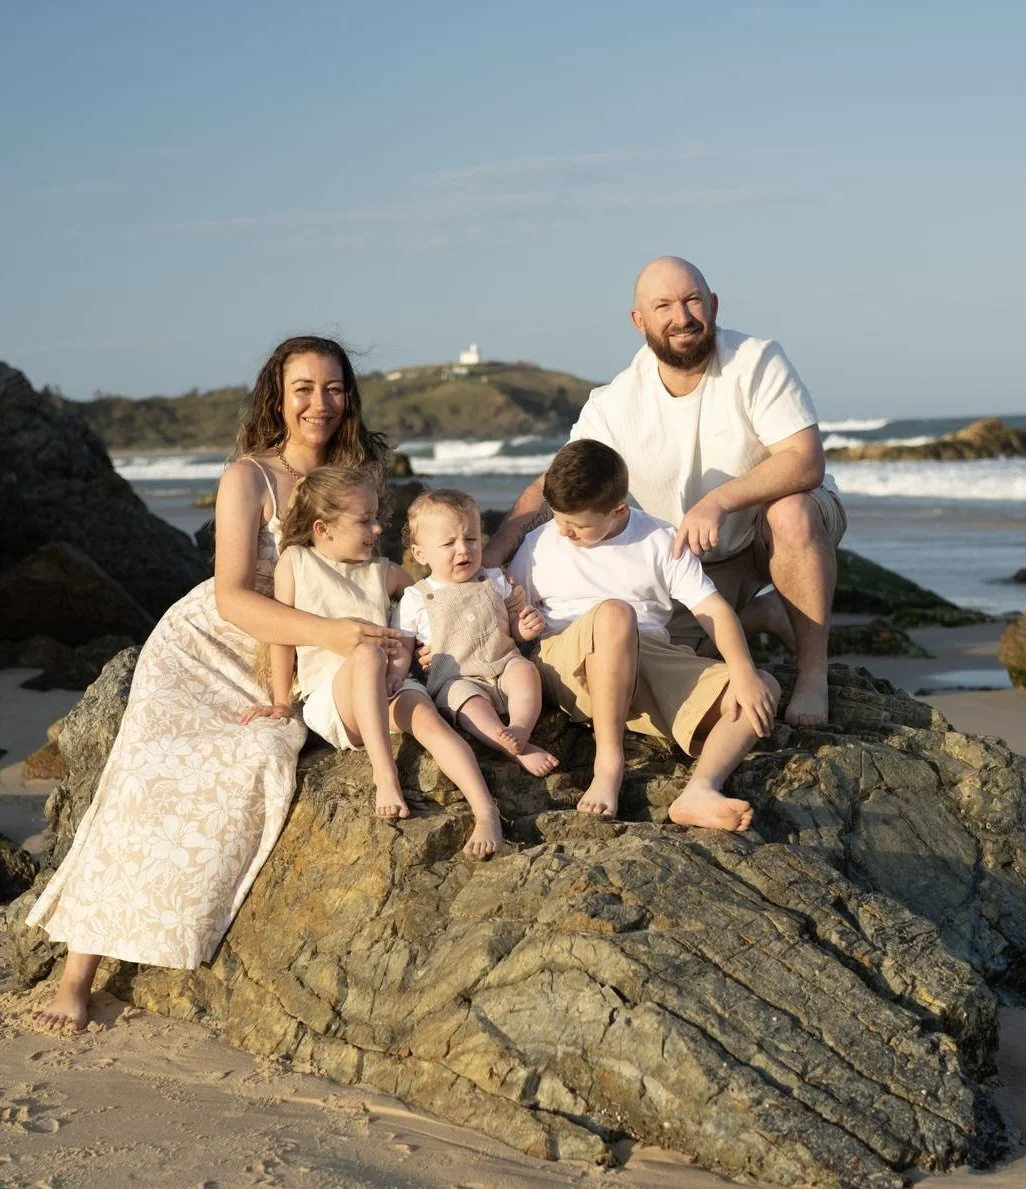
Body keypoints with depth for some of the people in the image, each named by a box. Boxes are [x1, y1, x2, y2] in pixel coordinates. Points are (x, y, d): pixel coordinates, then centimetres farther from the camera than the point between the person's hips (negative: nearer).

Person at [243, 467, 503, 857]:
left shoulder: (384, 573, 17)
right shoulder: (295, 562, 8)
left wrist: (403, 657, 10)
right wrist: (281, 703, 5)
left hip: (386, 687, 3)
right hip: (327, 698, -3)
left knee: (427, 718, -31)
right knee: (367, 651, -37)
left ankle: (486, 812, -46)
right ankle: (385, 775, -41)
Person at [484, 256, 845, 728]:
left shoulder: (756, 362, -21)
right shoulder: (615, 406, -13)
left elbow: (805, 461, -29)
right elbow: (551, 488, -10)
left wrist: (718, 500, -43)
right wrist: (486, 561, -24)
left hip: (780, 529, -3)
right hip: (699, 558, 3)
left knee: (790, 513, -38)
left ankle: (813, 674, -20)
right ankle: (760, 615, 16)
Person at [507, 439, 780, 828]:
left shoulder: (660, 541, 7)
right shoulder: (540, 545, 10)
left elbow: (711, 608, -2)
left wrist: (744, 674, -15)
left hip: (653, 664, 3)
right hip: (570, 667, -3)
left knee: (766, 688, -18)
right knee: (614, 612, -38)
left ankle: (700, 791, -44)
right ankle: (608, 765, -36)